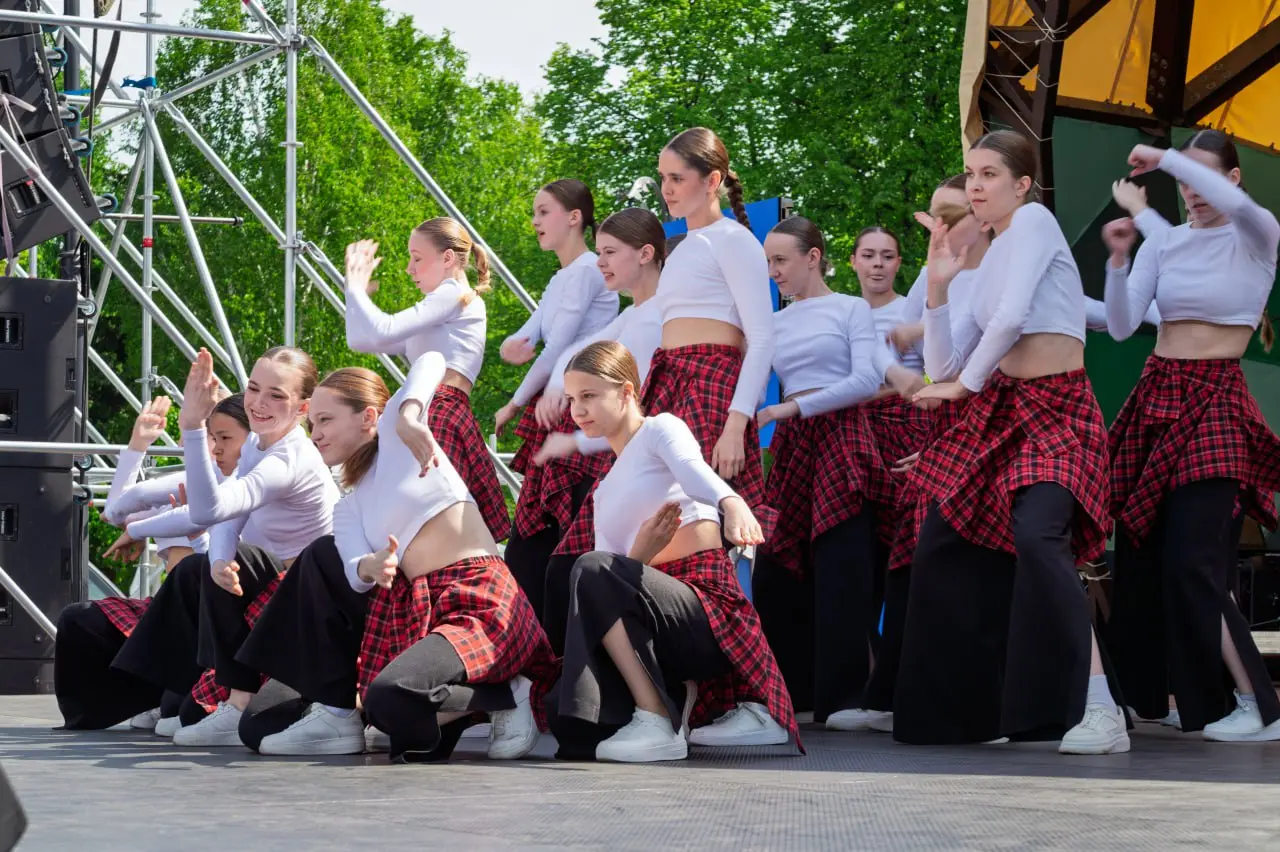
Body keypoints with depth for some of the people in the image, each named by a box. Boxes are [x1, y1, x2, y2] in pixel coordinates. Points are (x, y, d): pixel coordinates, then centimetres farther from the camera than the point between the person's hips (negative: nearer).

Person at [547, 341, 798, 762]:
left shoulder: (660, 429, 4)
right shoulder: (606, 492, 24)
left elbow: (694, 470, -22)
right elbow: (611, 584, 11)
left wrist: (734, 503, -47)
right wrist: (640, 554, -14)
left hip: (707, 601, -7)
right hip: (665, 617, 7)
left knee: (593, 571, -31)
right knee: (565, 717, -7)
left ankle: (656, 724, -28)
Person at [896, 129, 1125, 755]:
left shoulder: (1034, 219, -4)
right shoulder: (988, 259, 19)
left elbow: (1012, 316, -17)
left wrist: (966, 385, -4)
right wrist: (936, 282, 9)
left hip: (1056, 410, -9)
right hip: (999, 409, 9)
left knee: (1037, 533, -30)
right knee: (943, 545, 6)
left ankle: (1099, 709, -32)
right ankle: (967, 707, 17)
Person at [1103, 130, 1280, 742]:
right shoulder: (1163, 240, 8)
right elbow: (1120, 326, 1)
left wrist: (1166, 158, -22)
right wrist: (1118, 258, -14)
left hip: (1214, 405, -6)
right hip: (1156, 396, 6)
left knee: (1193, 562, -14)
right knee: (1139, 557, 5)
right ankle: (1156, 693, 19)